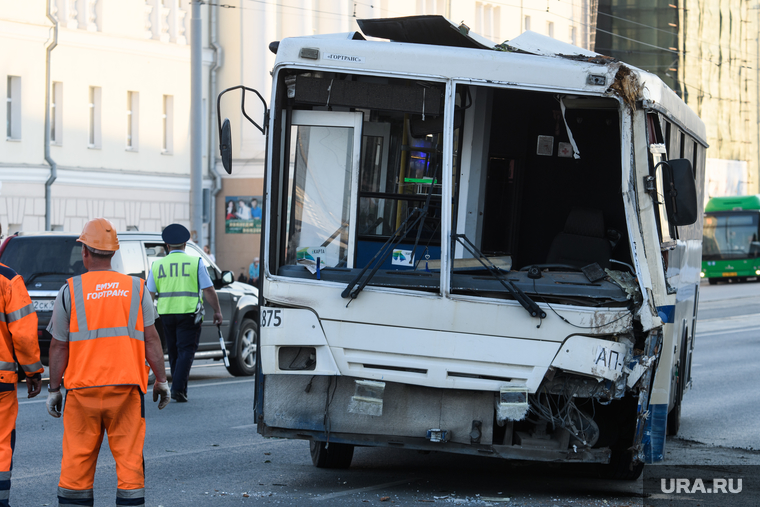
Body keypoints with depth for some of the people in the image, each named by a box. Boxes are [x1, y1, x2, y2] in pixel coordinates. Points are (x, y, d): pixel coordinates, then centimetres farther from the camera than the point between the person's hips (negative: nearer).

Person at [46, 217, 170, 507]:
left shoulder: (70, 291, 0)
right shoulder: (135, 288, 4)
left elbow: (59, 346, 1)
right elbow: (150, 338, 2)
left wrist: (54, 388, 8)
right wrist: (161, 379, 9)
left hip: (82, 389, -1)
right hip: (126, 386, 1)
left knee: (77, 461, 5)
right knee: (129, 457, 2)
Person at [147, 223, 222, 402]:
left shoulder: (158, 265, 5)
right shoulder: (195, 262, -2)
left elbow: (149, 294, 4)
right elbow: (208, 290, -4)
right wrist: (217, 311, 5)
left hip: (167, 314, 3)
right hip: (188, 314, -3)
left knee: (174, 353, 14)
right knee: (186, 351, -4)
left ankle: (180, 389, 19)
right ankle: (178, 388, -17)